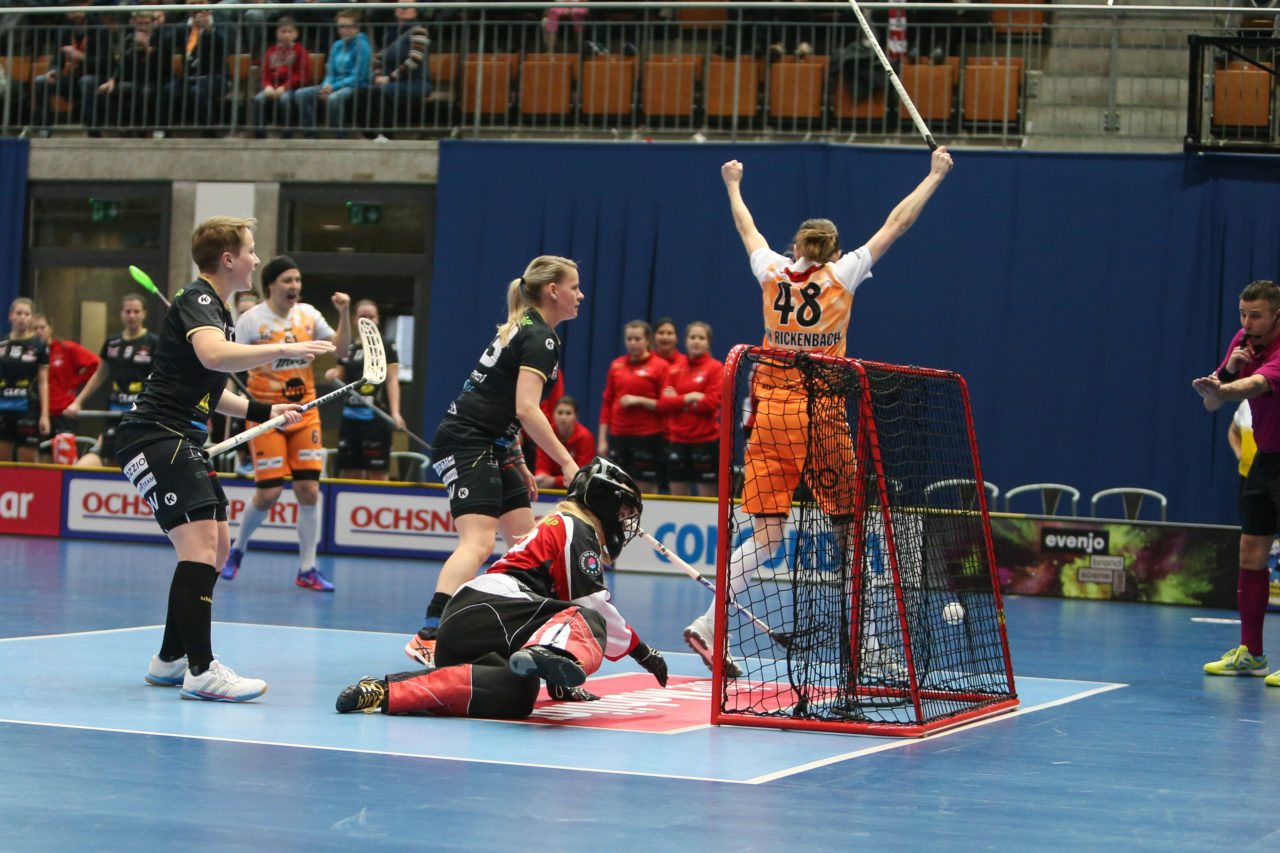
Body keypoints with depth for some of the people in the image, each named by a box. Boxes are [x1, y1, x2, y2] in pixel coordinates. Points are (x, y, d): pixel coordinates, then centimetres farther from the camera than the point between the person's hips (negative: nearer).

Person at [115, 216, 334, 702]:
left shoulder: (213, 308, 20)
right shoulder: (197, 302, -12)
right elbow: (214, 355, -35)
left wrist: (263, 411, 24)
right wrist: (283, 351, -34)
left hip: (184, 439, 11)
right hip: (155, 437, -11)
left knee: (217, 544, 13)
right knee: (199, 541, -20)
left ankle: (171, 660, 20)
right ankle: (200, 671, -24)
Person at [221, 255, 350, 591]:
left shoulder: (307, 314, 5)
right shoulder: (251, 320, -8)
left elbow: (340, 347, 11)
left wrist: (344, 314, -4)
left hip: (305, 413, 4)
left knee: (309, 489, -4)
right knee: (269, 492, -7)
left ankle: (307, 569, 4)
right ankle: (237, 549, 21)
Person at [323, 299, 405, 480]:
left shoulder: (387, 347, 4)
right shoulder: (348, 347, 15)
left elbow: (392, 381, -2)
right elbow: (341, 377, 19)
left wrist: (395, 412, -14)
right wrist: (333, 375, -5)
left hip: (376, 416, -4)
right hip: (350, 416, 4)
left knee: (378, 473, -8)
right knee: (351, 473, 4)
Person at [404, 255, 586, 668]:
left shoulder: (524, 330, 19)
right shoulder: (539, 337, -11)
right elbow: (526, 409, -21)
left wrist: (519, 464, 24)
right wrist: (567, 462, -22)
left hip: (491, 448, 11)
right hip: (466, 443, -11)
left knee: (525, 540, 11)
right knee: (478, 541, -23)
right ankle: (429, 638, -35)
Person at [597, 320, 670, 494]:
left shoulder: (660, 365, -2)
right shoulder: (616, 365, 12)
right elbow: (607, 403, 14)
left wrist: (639, 400, -14)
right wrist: (602, 439, 10)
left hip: (648, 437, -4)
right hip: (618, 435, 4)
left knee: (645, 490, -4)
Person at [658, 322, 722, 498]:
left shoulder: (716, 368, -1)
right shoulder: (675, 370, 11)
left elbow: (711, 403, -12)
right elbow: (663, 404, 3)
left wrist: (677, 401, -5)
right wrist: (689, 398, -9)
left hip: (705, 439, -4)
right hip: (678, 439, 5)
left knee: (707, 496, -3)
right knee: (677, 495, 6)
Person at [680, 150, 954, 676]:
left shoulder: (773, 272, 8)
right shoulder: (842, 274, 1)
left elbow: (748, 230, 27)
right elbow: (896, 224, 8)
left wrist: (733, 187, 45)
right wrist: (935, 175, 18)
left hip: (769, 414, 3)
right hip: (820, 416, -3)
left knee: (766, 537, 3)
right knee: (850, 531, 8)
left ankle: (707, 625, -11)